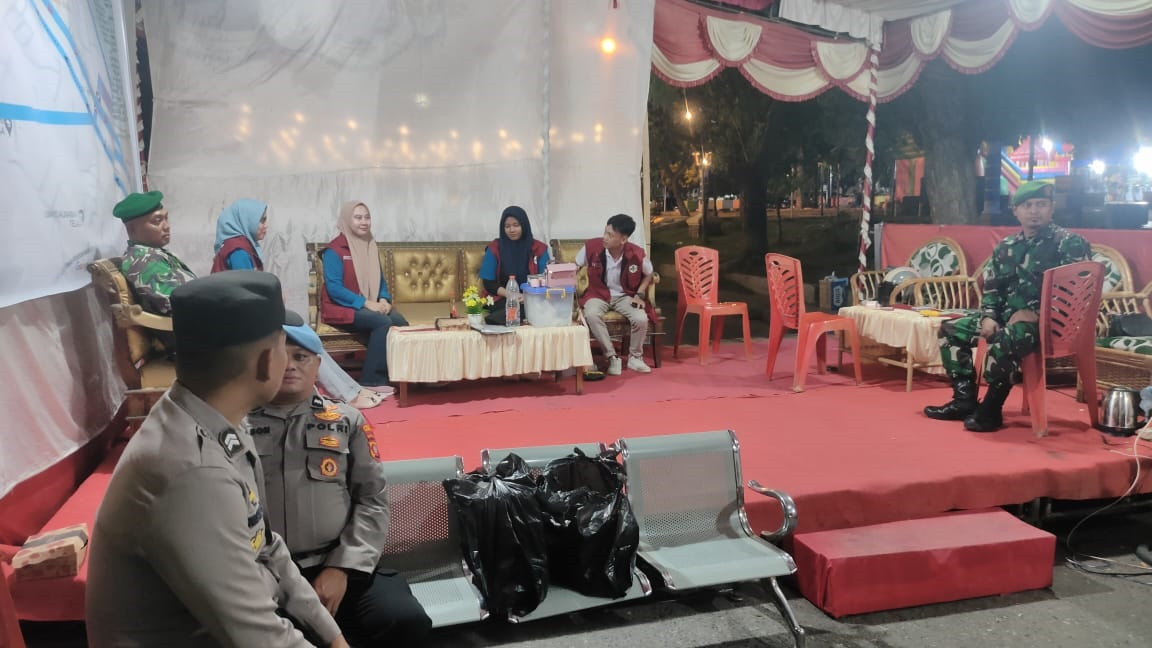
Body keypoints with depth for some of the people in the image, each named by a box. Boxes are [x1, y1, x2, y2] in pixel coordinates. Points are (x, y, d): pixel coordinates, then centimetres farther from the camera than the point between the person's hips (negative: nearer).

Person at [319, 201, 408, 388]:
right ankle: (372, 380, -25)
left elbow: (380, 280, 15)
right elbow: (334, 288, -16)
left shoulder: (371, 246, 12)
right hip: (341, 308, -6)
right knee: (383, 322, -32)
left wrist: (384, 299, -6)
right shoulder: (334, 250, -9)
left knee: (400, 322, -24)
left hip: (371, 306, 6)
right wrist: (366, 303, -23)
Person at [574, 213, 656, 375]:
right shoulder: (591, 246, -17)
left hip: (625, 296, 0)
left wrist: (640, 294, -7)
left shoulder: (636, 254, -16)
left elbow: (648, 274, 6)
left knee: (641, 318, -27)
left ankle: (635, 357, 1)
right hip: (598, 294, 0)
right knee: (591, 315, -34)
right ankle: (612, 358, -18)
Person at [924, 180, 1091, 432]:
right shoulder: (1006, 247, 12)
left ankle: (991, 409, -19)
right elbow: (991, 287, 15)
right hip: (1009, 317, 8)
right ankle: (965, 399, 3)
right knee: (951, 329, 3)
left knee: (1003, 340, -37)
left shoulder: (1069, 242, -6)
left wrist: (1037, 313, -20)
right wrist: (988, 316, -5)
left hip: (1050, 322, -8)